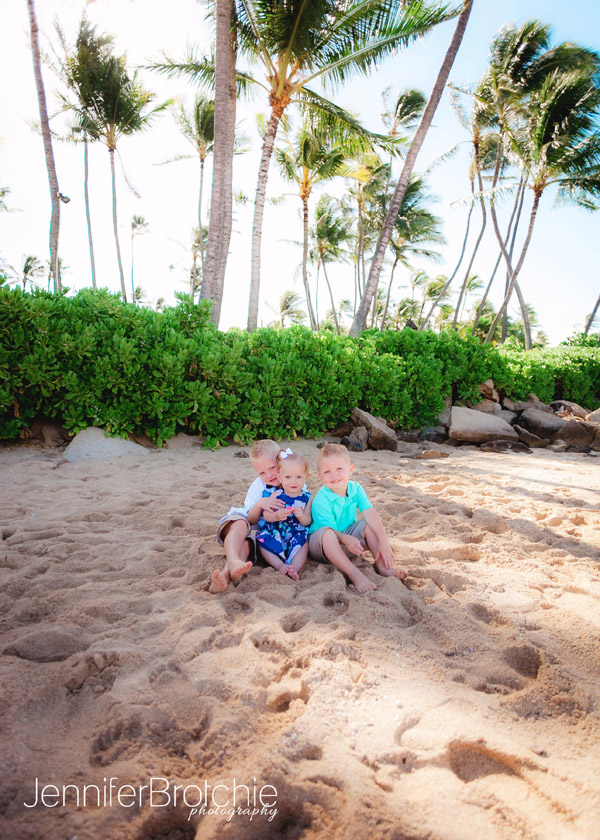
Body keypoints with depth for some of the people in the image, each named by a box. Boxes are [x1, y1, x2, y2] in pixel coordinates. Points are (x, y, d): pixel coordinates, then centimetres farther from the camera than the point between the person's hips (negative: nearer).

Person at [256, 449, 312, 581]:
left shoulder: (307, 498, -1)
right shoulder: (276, 495, -3)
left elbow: (307, 522, -2)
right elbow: (266, 516, -6)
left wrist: (301, 516, -26)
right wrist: (276, 515, -28)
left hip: (297, 534, 0)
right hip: (275, 532, 1)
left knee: (304, 544, -29)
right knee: (262, 542, -24)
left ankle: (294, 568, -31)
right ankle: (280, 566, -26)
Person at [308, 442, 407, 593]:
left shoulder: (356, 489, -8)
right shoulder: (321, 500, -23)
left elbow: (371, 514, -21)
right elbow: (330, 530, -25)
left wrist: (383, 541, -34)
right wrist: (346, 539, -48)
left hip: (347, 536, 5)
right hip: (322, 546, -5)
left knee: (369, 525, -17)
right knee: (326, 533, -39)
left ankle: (383, 566, -23)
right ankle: (356, 575, -43)